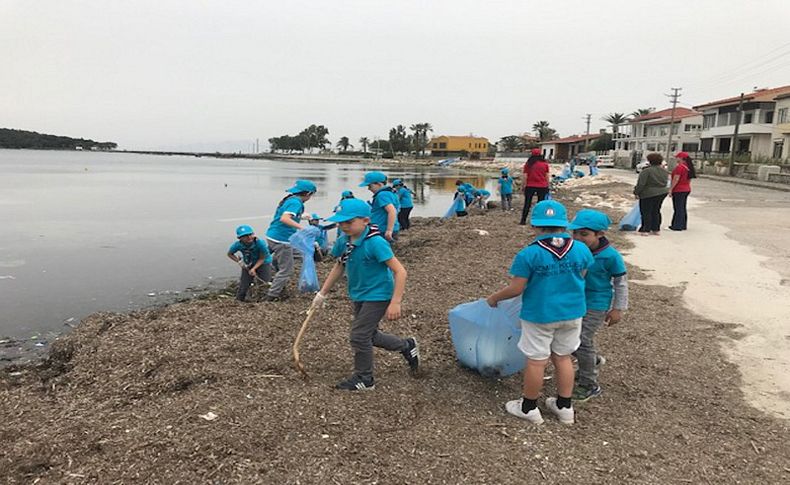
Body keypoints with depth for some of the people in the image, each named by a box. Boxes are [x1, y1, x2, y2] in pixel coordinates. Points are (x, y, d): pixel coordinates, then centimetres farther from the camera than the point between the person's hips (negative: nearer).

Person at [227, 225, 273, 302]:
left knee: (266, 279, -25)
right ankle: (239, 300, 24)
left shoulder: (260, 243, -32)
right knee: (244, 285, -1)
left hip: (262, 262, -2)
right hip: (248, 264, 2)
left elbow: (262, 259, -19)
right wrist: (239, 262, -16)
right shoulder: (237, 245, -23)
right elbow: (230, 254, -3)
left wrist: (253, 269, -29)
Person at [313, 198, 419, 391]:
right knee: (369, 335, 20)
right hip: (359, 295, 8)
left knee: (359, 335, -6)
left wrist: (395, 303, -29)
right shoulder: (344, 241, -5)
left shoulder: (375, 242, -26)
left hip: (377, 296, -8)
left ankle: (364, 379, 17)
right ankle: (407, 346, 42)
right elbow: (339, 266, 12)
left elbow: (400, 271, -25)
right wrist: (323, 293, 14)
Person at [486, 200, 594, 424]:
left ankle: (529, 408, 24)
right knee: (563, 357, 18)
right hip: (572, 313, 4)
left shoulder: (528, 255, -18)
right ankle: (564, 407, 29)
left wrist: (494, 298, 4)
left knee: (536, 361, 8)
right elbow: (580, 280, 8)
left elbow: (516, 289, -14)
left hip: (539, 315, -4)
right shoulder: (581, 250, -5)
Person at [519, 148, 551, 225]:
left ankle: (523, 221, 5)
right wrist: (547, 186, 10)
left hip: (530, 186, 0)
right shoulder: (545, 164, -1)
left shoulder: (528, 164, -2)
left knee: (527, 204, 7)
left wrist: (525, 186, 5)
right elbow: (547, 176, 1)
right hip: (542, 186, 0)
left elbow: (525, 177, -3)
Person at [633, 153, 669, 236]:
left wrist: (637, 193, -8)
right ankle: (656, 229, 19)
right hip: (662, 193, 7)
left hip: (648, 194, -7)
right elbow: (666, 183, 15)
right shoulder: (664, 171, 7)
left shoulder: (646, 171, -16)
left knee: (646, 212, 1)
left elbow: (641, 184, -17)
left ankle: (645, 230, 2)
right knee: (656, 211, 15)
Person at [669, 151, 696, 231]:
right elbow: (689, 179, 17)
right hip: (687, 189, 9)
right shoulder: (689, 167, 11)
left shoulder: (679, 167, -16)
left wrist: (670, 189, -15)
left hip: (679, 190, -9)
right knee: (683, 208, 14)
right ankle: (683, 225, 19)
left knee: (678, 208, -5)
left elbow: (676, 179, -19)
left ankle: (677, 226, -4)